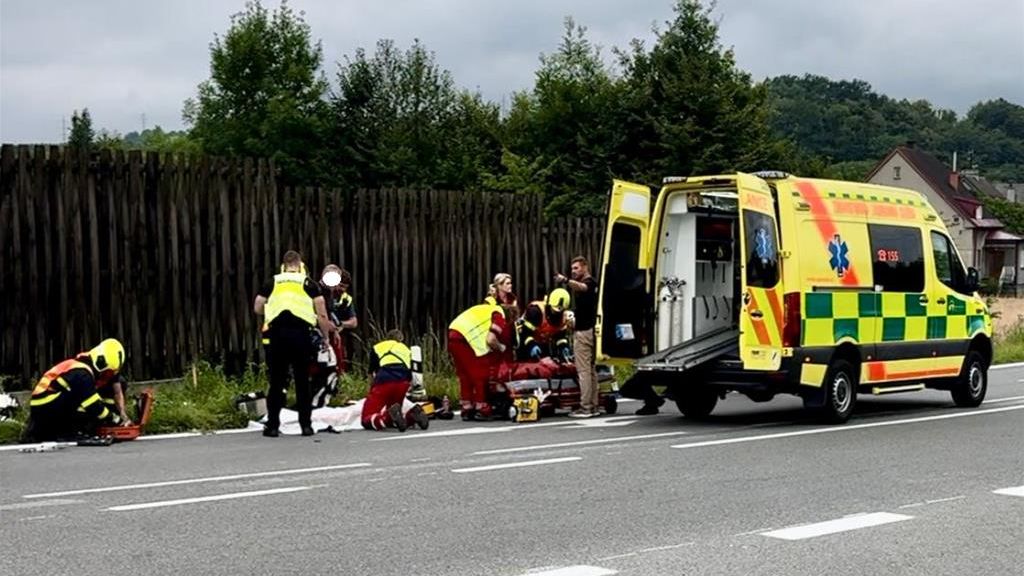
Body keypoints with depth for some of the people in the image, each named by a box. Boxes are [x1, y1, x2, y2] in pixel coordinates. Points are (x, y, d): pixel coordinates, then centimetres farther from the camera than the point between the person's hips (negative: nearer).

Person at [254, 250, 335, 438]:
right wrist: (326, 337, 15)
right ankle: (306, 425, 8)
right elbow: (322, 313, 6)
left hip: (276, 333, 1)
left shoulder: (272, 282, 14)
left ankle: (273, 426, 5)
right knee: (303, 381, 7)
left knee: (277, 381, 6)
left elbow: (257, 308, 10)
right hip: (301, 333, -1)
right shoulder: (308, 283, 11)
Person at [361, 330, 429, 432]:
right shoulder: (407, 350, 32)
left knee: (367, 421, -2)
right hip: (403, 383, 4)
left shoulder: (377, 347, 26)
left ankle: (391, 414, -30)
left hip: (384, 381, -3)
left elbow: (372, 375, 22)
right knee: (392, 421, 21)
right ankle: (413, 415, -8)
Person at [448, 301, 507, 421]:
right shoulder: (500, 316, -1)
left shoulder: (489, 309, 26)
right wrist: (502, 348, 6)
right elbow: (490, 340, -12)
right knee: (480, 374, 2)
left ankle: (467, 409, 20)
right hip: (464, 339, -9)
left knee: (465, 374, 16)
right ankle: (481, 409, 5)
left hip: (452, 335, 9)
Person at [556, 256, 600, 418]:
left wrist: (566, 281, -56)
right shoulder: (589, 283, 19)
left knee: (583, 370, -10)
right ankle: (593, 405, 12)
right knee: (591, 369, 10)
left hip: (583, 331, -10)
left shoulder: (589, 282, -13)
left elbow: (581, 287, -38)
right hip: (589, 330, 10)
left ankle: (585, 407, -11)